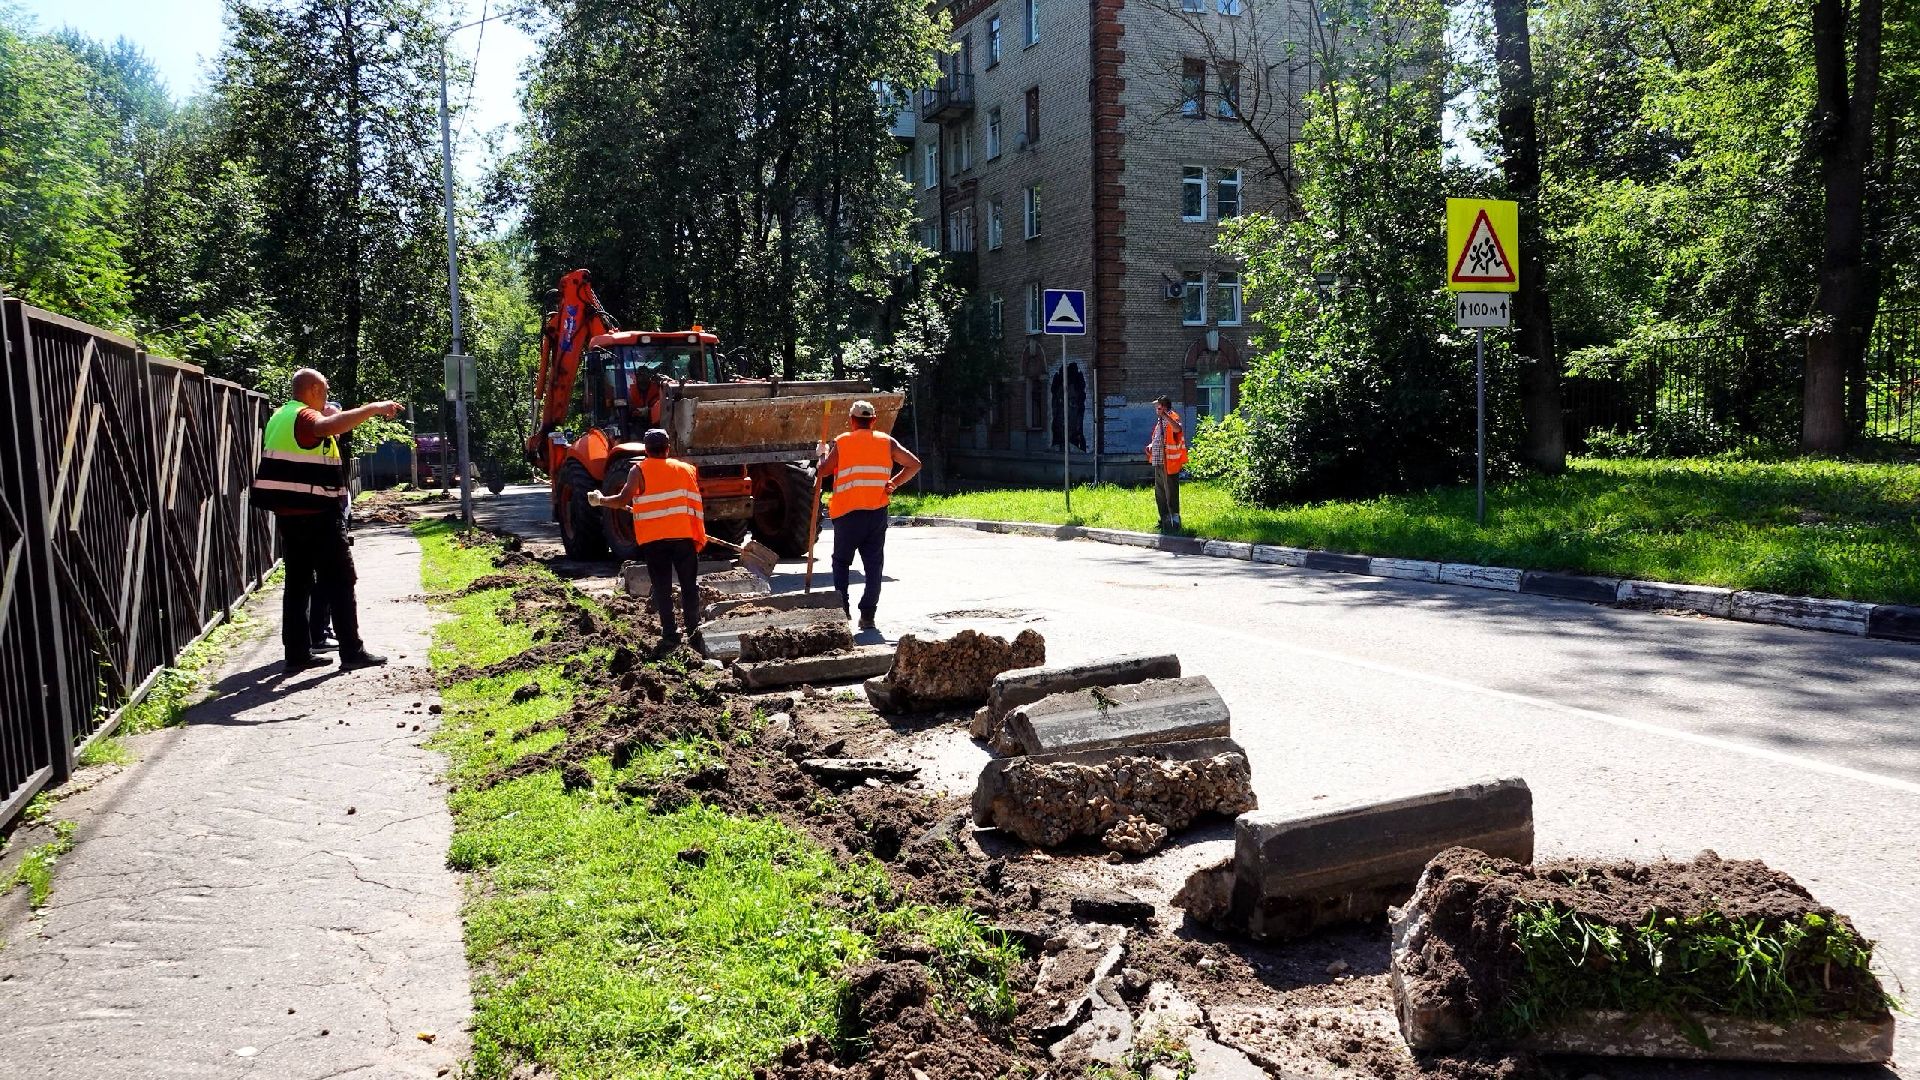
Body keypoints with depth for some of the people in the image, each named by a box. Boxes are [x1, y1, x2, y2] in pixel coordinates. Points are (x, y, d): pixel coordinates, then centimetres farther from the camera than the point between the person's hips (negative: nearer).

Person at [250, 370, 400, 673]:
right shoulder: (304, 416, -13)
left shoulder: (280, 418, 17)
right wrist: (374, 408, -39)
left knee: (298, 582, 11)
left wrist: (332, 435, 25)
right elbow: (328, 426, -38)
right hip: (316, 515, -9)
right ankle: (352, 651, -4)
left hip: (287, 513, 9)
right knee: (340, 581, -4)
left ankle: (297, 653, 12)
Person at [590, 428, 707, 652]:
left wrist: (600, 500, 10)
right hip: (684, 535, 2)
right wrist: (699, 537, 13)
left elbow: (622, 501, -8)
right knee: (689, 586, 10)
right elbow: (696, 505, 7)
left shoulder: (639, 471, -2)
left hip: (654, 539, -2)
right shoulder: (686, 469, 7)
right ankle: (694, 632, 11)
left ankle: (670, 636, 4)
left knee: (662, 589, 5)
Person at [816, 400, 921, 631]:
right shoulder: (886, 442, 6)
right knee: (874, 565, 7)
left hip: (847, 512, -1)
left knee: (841, 562, 13)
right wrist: (894, 483, 10)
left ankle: (841, 611, 7)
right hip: (877, 513, 2)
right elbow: (914, 464, 4)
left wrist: (824, 454, 21)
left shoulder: (841, 443, -1)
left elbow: (824, 471, 2)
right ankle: (868, 615, 3)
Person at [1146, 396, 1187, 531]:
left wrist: (1165, 415, -39)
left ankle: (1175, 519, -2)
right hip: (1158, 463, 10)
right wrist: (1151, 445, 9)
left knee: (1171, 493, -7)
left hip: (1169, 464, -10)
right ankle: (1165, 519, 28)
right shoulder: (1160, 421, 17)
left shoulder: (1173, 418, -11)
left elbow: (1177, 429, -34)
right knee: (1160, 494, 17)